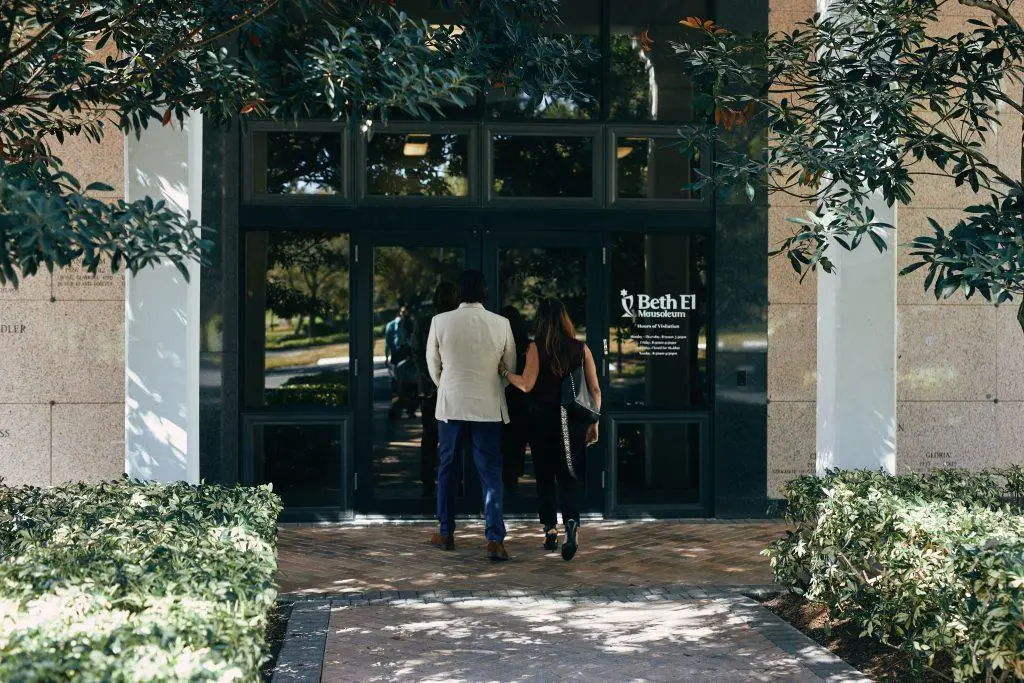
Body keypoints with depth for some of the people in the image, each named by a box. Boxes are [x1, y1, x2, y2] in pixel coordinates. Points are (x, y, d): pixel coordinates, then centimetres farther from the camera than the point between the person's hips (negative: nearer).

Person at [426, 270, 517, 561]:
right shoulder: (501, 324, -5)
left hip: (451, 405, 0)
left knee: (448, 469, 14)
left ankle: (446, 533, 20)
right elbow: (510, 366, 6)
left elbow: (433, 364, 6)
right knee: (491, 472, 1)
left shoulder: (441, 321, -6)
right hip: (488, 406, 0)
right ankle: (495, 539, -7)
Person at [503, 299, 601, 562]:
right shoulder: (581, 348, 2)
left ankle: (550, 532, 17)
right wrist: (593, 424, 11)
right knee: (569, 478, 2)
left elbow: (526, 385, -13)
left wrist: (504, 370, 3)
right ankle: (572, 525, -22)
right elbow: (595, 389, 3)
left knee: (545, 478, 12)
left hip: (543, 419, -2)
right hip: (573, 422, 2)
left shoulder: (537, 348, -6)